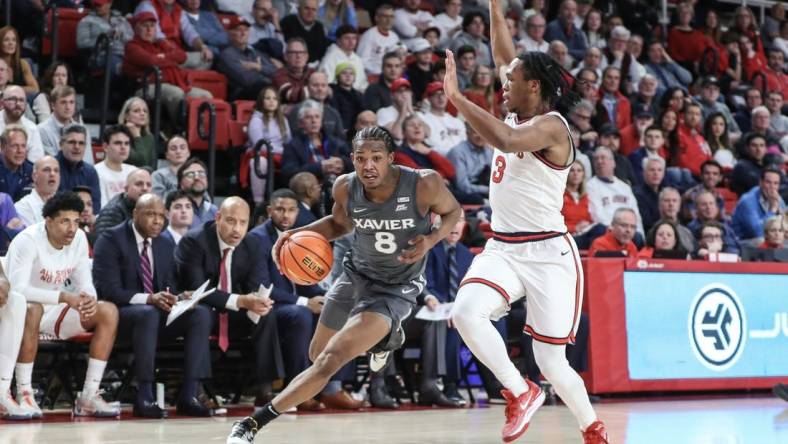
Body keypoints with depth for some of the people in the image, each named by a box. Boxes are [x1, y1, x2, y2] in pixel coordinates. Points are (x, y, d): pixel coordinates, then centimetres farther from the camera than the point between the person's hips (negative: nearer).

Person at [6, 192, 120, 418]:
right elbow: (18, 289, -31)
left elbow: (85, 284, 1)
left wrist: (89, 300, -25)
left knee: (109, 311, -11)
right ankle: (24, 394, -31)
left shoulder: (79, 239, -2)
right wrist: (65, 297, -40)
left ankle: (89, 397, -14)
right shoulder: (28, 240, -21)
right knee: (31, 309, -40)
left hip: (54, 313, 6)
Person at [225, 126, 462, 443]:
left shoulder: (424, 185, -26)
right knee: (318, 356, 22)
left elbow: (452, 212, -4)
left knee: (332, 359, -21)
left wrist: (431, 240, -24)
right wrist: (297, 234, -10)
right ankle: (386, 336, 51)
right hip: (356, 273, 5)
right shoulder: (345, 188, -16)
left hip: (396, 289, -5)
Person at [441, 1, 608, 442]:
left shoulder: (551, 126, -15)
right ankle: (521, 393, -6)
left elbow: (506, 141, -35)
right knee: (466, 313, -23)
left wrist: (457, 98, -32)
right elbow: (503, 56, 19)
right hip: (503, 248, 7)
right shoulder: (517, 115, 9)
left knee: (551, 362, -2)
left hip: (548, 254, -7)